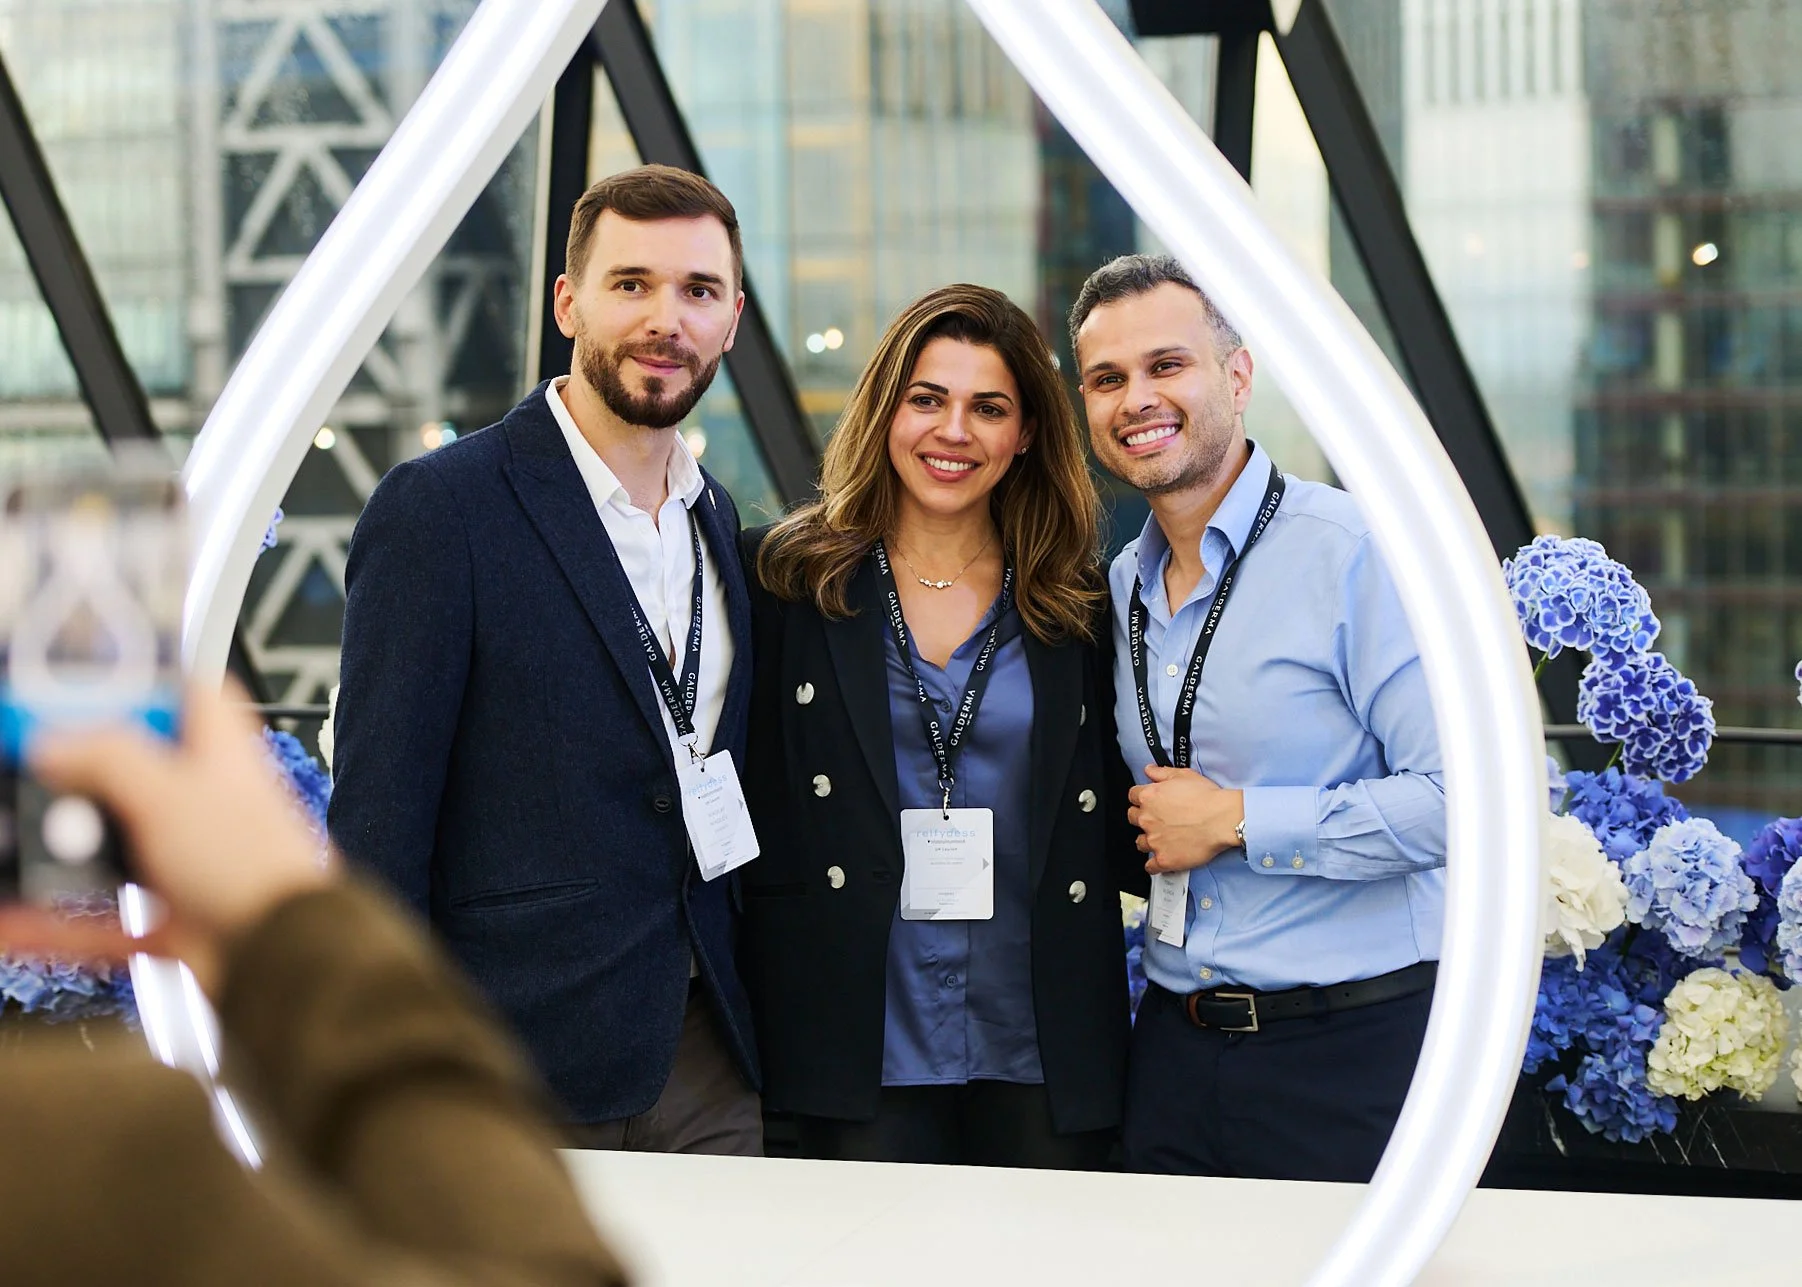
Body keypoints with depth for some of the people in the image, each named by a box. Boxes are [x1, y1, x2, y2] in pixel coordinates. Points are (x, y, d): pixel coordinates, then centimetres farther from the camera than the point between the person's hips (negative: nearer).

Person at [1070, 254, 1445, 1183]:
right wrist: (1155, 829, 5)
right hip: (1175, 1050, 6)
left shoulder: (1357, 551, -11)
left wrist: (1237, 822, -16)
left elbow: (1464, 795, -20)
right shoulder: (1121, 588, 12)